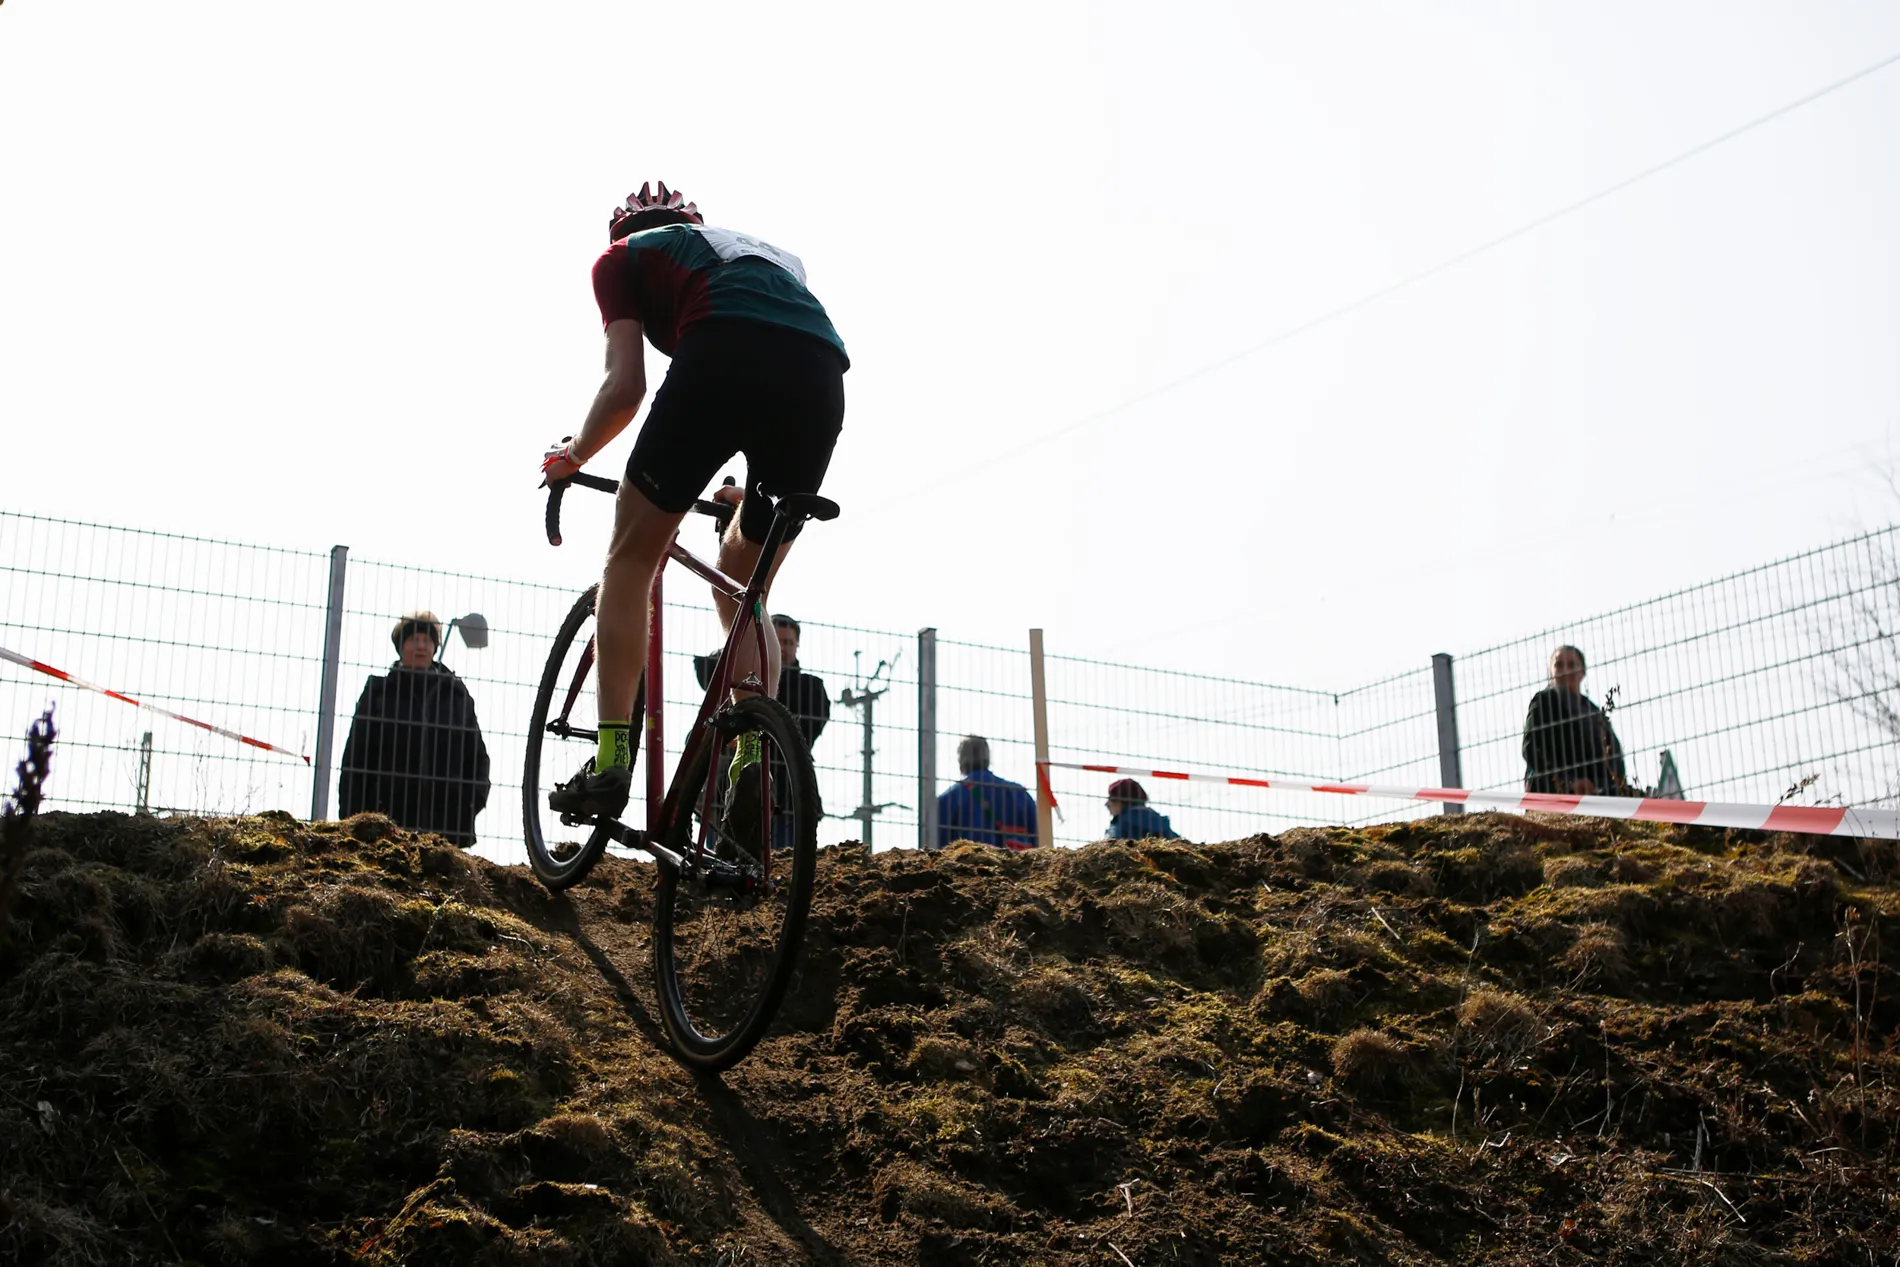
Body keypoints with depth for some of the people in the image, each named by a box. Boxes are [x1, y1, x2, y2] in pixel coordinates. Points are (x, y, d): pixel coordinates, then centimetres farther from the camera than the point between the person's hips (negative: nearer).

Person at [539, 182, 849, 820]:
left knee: (631, 559, 12)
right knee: (742, 594, 20)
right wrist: (750, 492, 52)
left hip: (722, 359, -5)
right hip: (822, 377, 5)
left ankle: (612, 760, 3)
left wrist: (573, 454, 34)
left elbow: (625, 385, 15)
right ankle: (754, 766, 7)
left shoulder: (623, 255, 28)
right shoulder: (756, 249, 42)